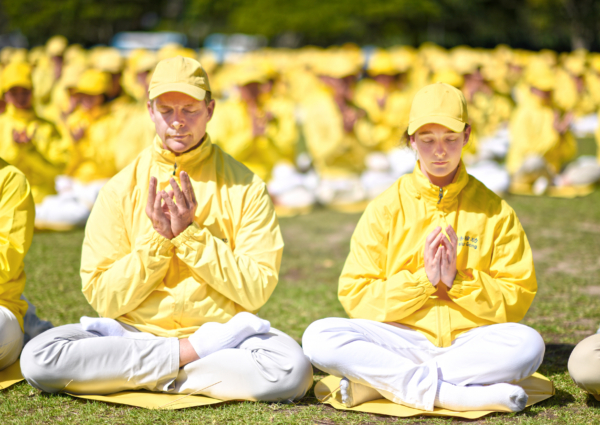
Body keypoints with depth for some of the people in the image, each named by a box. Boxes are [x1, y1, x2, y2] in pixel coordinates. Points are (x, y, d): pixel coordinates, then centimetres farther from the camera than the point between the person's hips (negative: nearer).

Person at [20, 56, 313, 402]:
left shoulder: (244, 187, -1)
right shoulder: (121, 189, 2)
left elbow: (257, 291, -8)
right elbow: (103, 299, -2)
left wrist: (190, 234, -15)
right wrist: (157, 239, -15)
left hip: (222, 329, 0)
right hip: (135, 328, 1)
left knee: (292, 369, -32)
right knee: (38, 357, -25)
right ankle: (194, 351, -16)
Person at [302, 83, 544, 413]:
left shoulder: (494, 211, 7)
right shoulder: (385, 208, 6)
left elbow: (518, 298, 3)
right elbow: (355, 296, 0)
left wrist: (457, 281, -11)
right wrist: (422, 280, -11)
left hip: (470, 342, 1)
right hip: (399, 341, 0)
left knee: (527, 343, -33)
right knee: (319, 337, -27)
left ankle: (379, 381, -26)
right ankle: (454, 394, -33)